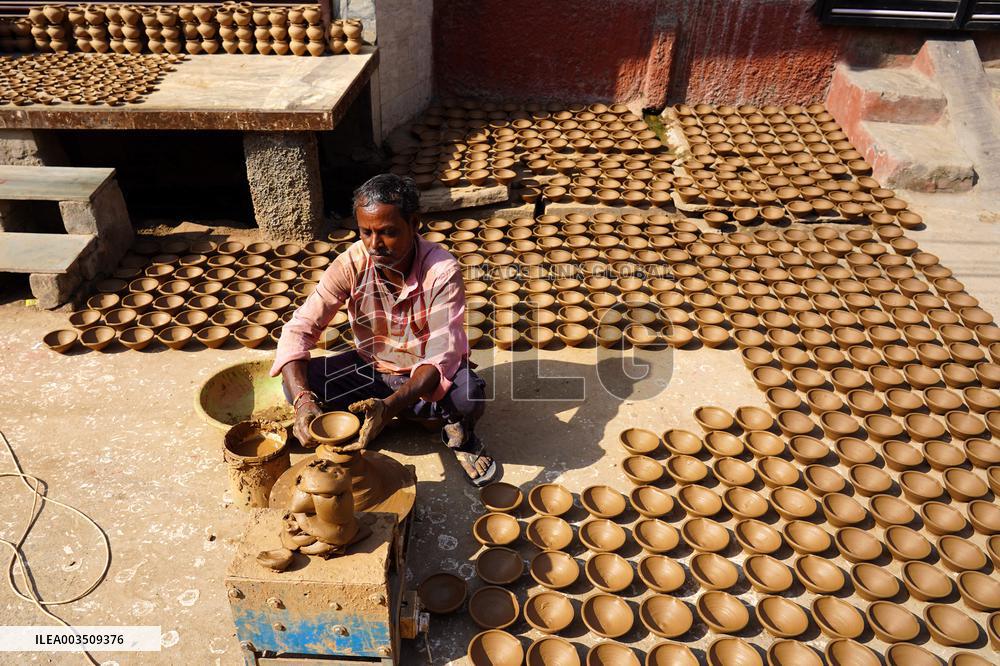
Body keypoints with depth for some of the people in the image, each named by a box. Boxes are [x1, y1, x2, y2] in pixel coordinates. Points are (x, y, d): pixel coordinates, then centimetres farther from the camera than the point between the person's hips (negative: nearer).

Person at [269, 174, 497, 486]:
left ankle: (459, 434, 0)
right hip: (371, 369, 3)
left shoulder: (442, 271, -27)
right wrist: (302, 399, -38)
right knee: (296, 383, -21)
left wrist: (389, 406, -49)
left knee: (470, 396, -35)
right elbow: (299, 329, -20)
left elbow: (442, 355, -33)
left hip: (427, 376, -2)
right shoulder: (351, 264, -19)